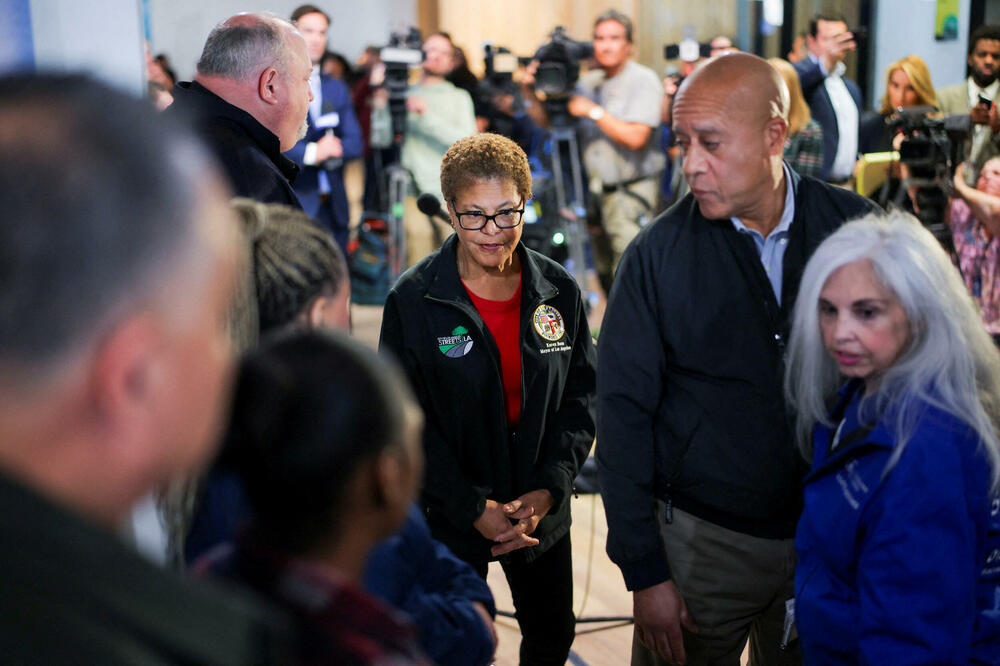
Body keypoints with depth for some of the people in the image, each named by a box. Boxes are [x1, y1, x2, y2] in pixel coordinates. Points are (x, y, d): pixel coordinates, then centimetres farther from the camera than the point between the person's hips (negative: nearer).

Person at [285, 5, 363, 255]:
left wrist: (336, 148, -11)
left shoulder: (338, 88, 19)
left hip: (334, 206, 5)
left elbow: (355, 141, 12)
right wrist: (310, 152, -21)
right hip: (291, 204, -5)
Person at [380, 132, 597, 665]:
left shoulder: (559, 291, -3)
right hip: (448, 520, -3)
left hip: (544, 511, 3)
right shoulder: (412, 301, -13)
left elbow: (581, 395, 1)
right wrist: (473, 508, -17)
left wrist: (549, 489, -11)